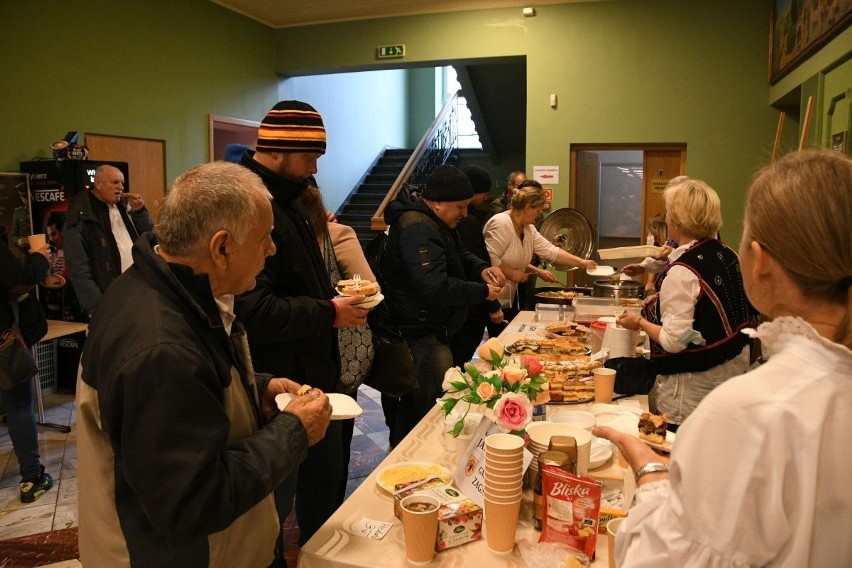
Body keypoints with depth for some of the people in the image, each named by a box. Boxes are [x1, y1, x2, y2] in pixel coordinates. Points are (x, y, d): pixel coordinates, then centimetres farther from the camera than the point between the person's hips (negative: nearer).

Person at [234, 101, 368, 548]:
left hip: (312, 374, 11)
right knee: (274, 501, 9)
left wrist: (333, 296, 6)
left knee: (325, 479, 24)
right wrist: (328, 314, -21)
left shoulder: (285, 201, 12)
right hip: (279, 383, -10)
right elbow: (252, 311, -31)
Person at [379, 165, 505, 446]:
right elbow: (435, 287, -30)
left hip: (429, 331, 11)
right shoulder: (418, 229, -20)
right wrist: (483, 292, -18)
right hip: (419, 336, -11)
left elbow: (460, 254, 26)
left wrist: (482, 269, 3)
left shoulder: (435, 223, 15)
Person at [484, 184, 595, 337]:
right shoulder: (501, 224, -19)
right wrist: (512, 273, -18)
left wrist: (581, 262, 9)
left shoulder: (528, 228, 10)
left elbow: (550, 251, 12)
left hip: (511, 295, 10)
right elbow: (490, 258, -27)